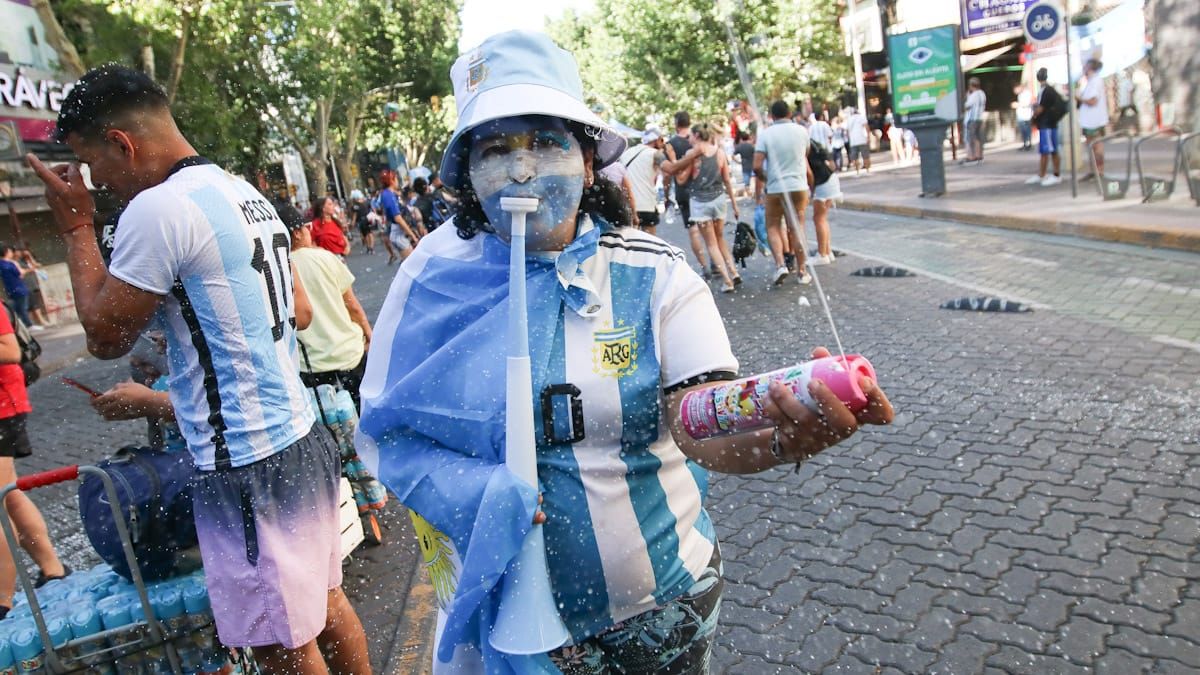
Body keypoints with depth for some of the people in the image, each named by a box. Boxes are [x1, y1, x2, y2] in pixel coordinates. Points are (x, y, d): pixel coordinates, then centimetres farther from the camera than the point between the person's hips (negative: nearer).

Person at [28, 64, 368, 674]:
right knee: (324, 601, 23)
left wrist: (75, 229, 2)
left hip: (248, 468, -9)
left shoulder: (158, 208, -16)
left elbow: (105, 336, -6)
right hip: (302, 439, 9)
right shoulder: (247, 194, 12)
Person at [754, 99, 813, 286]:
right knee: (797, 227, 9)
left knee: (773, 227, 12)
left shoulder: (765, 134, -7)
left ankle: (780, 264, -6)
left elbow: (757, 166, -12)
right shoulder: (801, 131, 2)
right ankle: (801, 271, 14)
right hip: (798, 185, 2)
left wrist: (764, 179, 7)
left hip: (775, 188, -2)